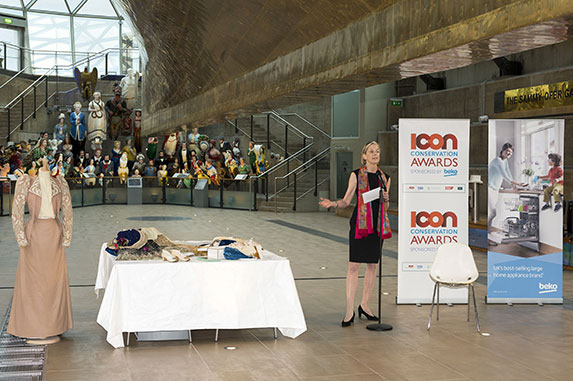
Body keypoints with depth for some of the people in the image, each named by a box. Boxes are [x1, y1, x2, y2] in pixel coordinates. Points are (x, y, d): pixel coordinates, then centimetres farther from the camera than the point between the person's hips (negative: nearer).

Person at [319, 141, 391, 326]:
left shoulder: (385, 178, 11)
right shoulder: (356, 175, 1)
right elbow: (346, 201, 2)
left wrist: (386, 199, -3)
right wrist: (332, 203, -16)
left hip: (377, 225, 4)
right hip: (360, 223, -4)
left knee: (373, 265, 7)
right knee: (354, 265, -7)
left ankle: (365, 305, 19)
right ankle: (350, 310, -5)